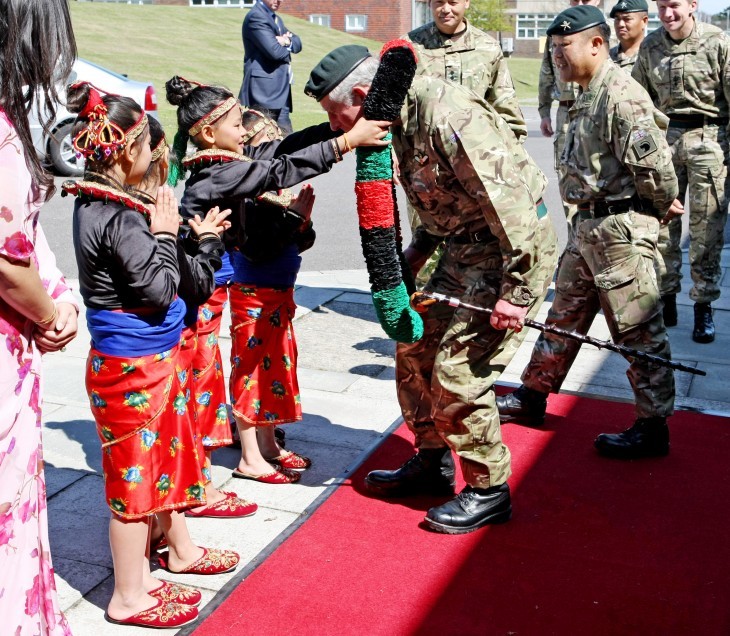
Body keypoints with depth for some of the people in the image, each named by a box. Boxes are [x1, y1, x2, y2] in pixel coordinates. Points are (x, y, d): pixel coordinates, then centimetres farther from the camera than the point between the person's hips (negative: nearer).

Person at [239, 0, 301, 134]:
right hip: (264, 91, -9)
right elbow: (274, 51, -19)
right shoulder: (255, 16, -10)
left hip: (280, 91, 9)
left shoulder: (276, 18, 20)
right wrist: (287, 47, 2)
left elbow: (297, 43, 14)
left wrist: (288, 41, -8)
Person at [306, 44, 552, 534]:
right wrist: (416, 252, 13)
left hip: (510, 247, -10)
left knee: (457, 372, -9)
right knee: (414, 348, 12)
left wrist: (516, 290, -26)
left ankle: (489, 491, 9)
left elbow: (509, 200, -28)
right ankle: (433, 462, 29)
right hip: (464, 246, 10)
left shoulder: (448, 116, -26)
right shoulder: (400, 121, 4)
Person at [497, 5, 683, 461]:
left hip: (623, 229, -10)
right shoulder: (589, 96, 13)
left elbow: (653, 164, -23)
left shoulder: (621, 96, -19)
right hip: (592, 224, 10)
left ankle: (653, 427, 12)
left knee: (639, 330, 0)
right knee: (565, 316, 19)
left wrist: (663, 205, -5)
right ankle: (533, 396, 33)